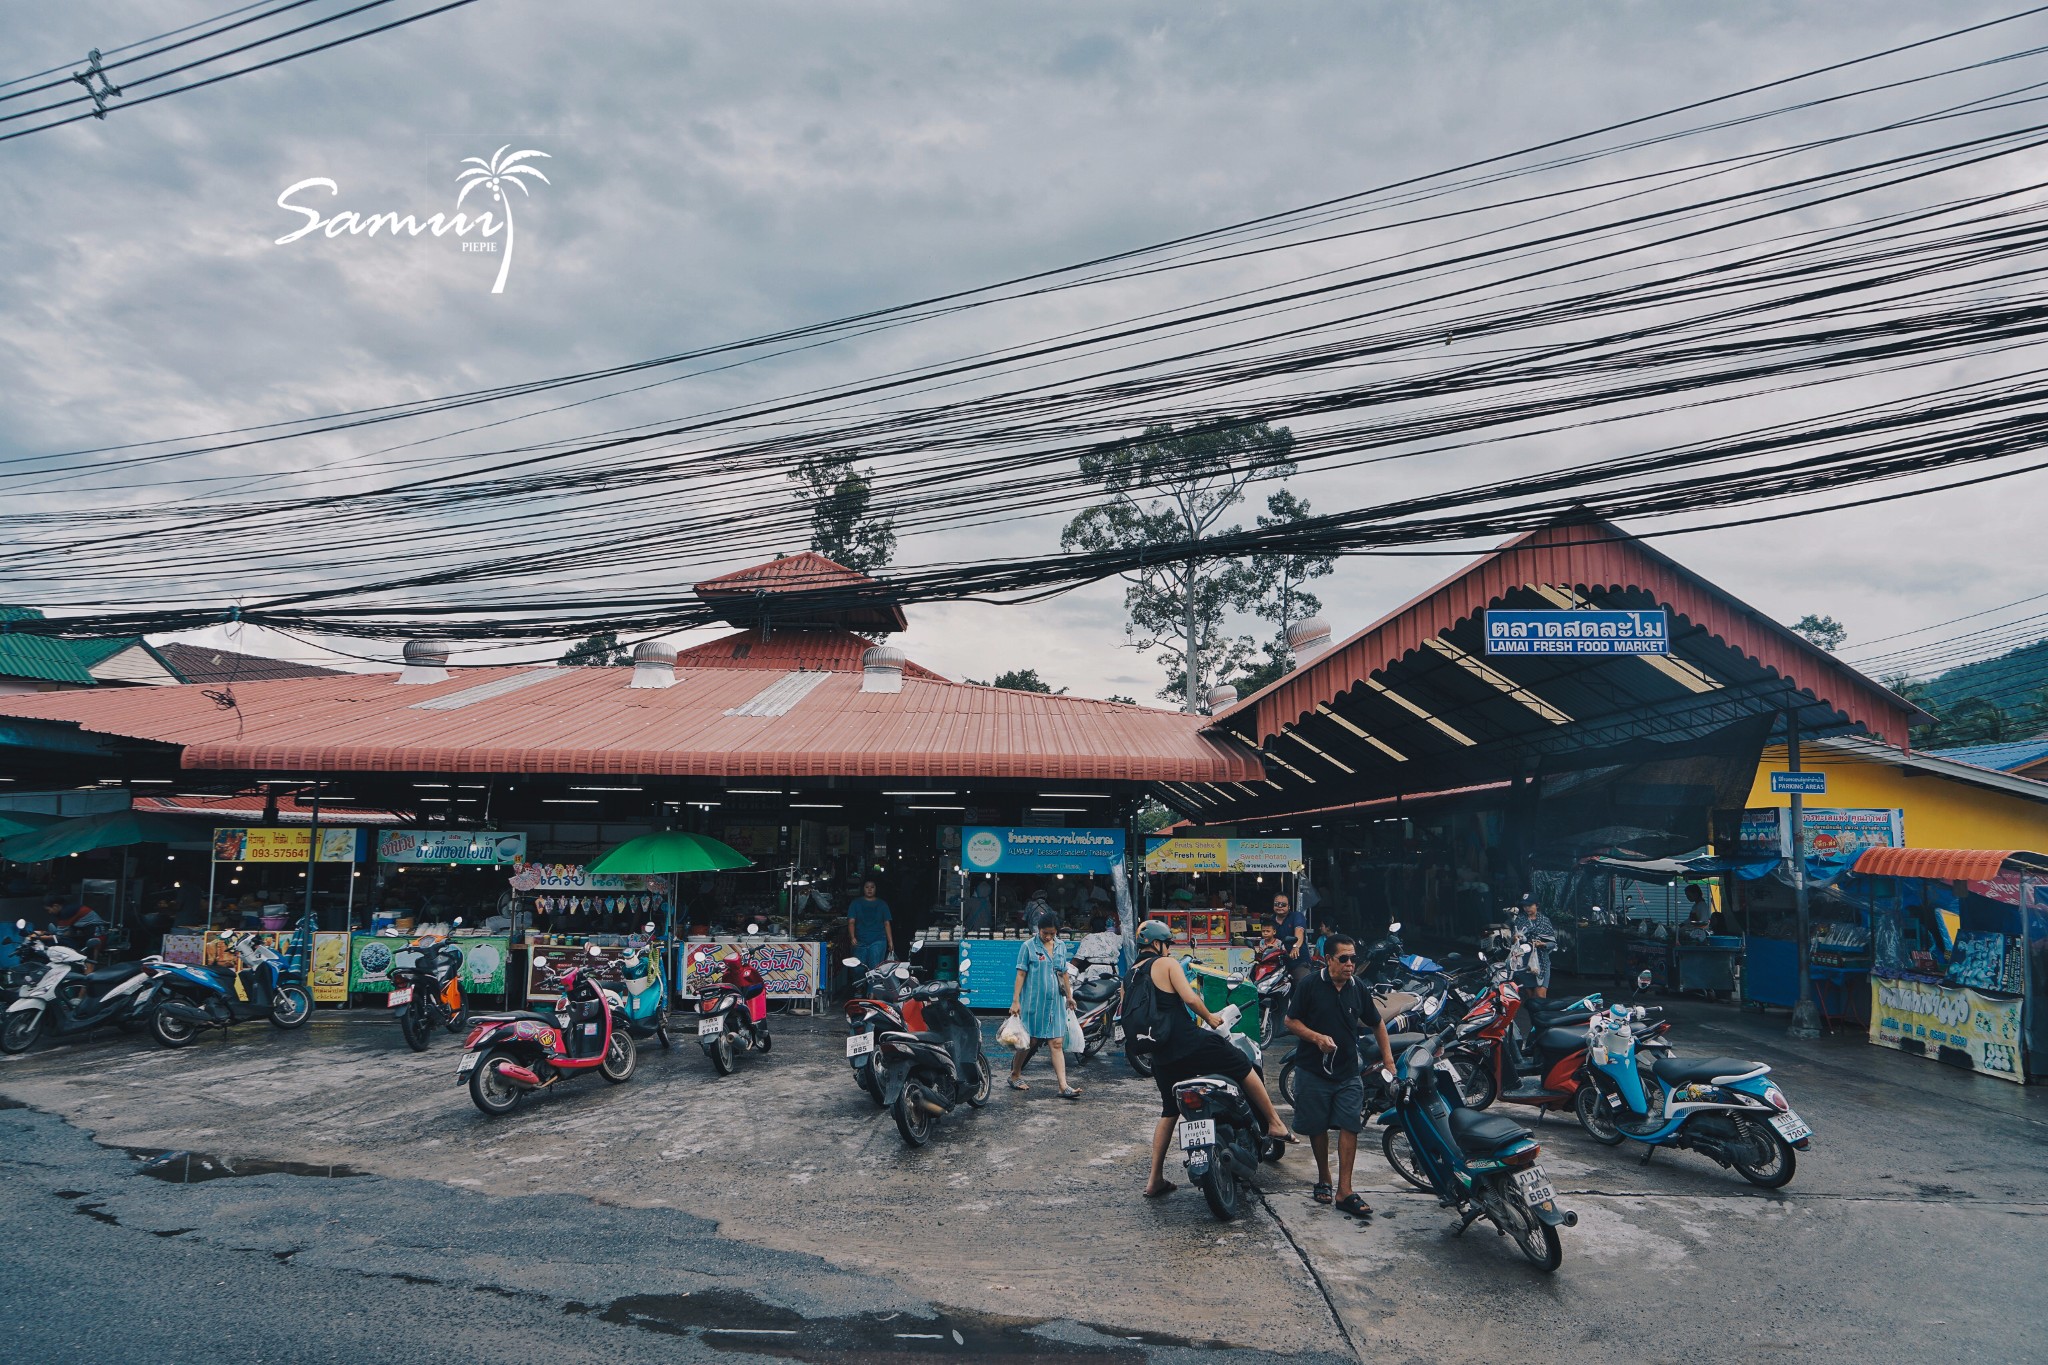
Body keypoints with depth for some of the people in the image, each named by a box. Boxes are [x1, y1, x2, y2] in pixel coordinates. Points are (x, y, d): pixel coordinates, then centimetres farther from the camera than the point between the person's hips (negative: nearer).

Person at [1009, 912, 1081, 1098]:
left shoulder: (1060, 946, 10)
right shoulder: (1028, 946, -6)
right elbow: (1021, 974, -6)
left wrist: (1069, 995, 24)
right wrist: (1015, 1000, -10)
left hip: (1056, 1002, 4)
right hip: (1033, 1002, -4)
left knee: (1057, 1044, -1)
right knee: (1029, 1041, 5)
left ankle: (1063, 1087, -4)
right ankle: (1014, 1076, 25)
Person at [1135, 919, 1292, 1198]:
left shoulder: (1130, 977, 13)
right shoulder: (1166, 964, -6)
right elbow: (1190, 998, -16)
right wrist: (1210, 1018, -1)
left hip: (1160, 1057, 7)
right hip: (1188, 1043, -7)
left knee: (1168, 1113, 16)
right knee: (1245, 1068, 11)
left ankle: (1155, 1180, 14)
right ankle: (1275, 1124, 17)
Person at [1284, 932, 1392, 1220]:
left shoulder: (1358, 990, 4)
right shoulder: (1309, 985, -8)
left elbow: (1377, 1024, 16)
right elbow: (1291, 1021, -5)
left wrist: (1388, 1061, 10)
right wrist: (1317, 1038, -20)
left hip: (1348, 1073, 2)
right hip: (1313, 1070, -2)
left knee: (1350, 1126, -6)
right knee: (1318, 1127, 8)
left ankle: (1344, 1191, -2)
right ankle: (1323, 1179, 29)